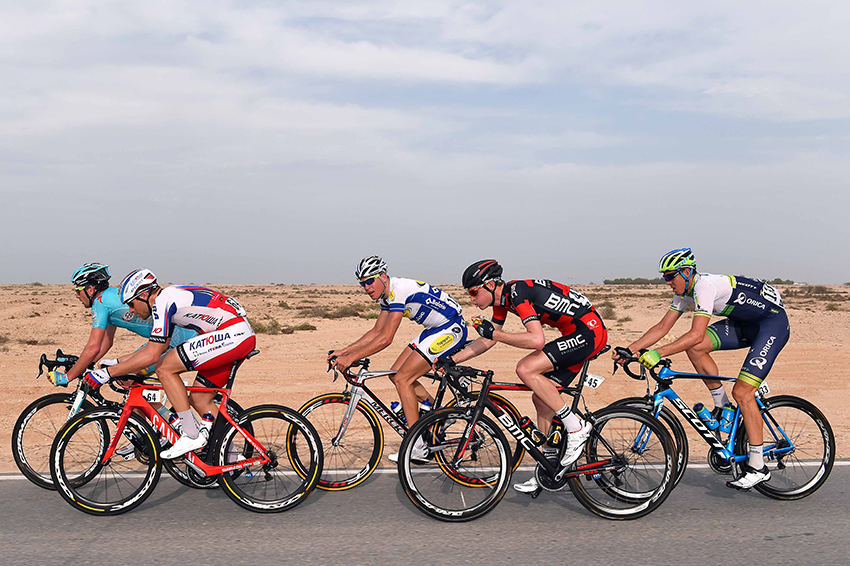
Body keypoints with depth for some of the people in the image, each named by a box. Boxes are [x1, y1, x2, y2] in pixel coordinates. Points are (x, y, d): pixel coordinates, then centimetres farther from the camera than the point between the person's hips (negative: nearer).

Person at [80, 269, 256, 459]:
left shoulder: (163, 301, -10)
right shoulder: (169, 300, 20)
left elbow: (151, 355, -15)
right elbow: (155, 346, 29)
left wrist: (107, 373, -7)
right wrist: (116, 363, 29)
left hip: (232, 334, -10)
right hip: (244, 337, 10)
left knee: (165, 369, -7)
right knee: (199, 399, 15)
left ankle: (192, 436, -3)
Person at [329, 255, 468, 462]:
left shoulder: (399, 289, -23)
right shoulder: (387, 294, 7)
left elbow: (386, 339, -29)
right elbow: (376, 332, 14)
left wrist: (351, 357, -26)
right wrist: (344, 350, 6)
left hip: (452, 328, -10)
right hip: (435, 329, 10)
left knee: (402, 379, -12)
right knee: (396, 374, 7)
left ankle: (417, 447, -7)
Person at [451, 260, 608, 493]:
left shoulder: (518, 293, -22)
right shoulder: (502, 298, 7)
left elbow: (537, 340, -31)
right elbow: (487, 340, 15)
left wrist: (495, 334, -22)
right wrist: (451, 360, 10)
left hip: (589, 331, -10)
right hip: (577, 334, 10)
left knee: (526, 369, -21)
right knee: (541, 398, 8)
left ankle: (576, 427, -11)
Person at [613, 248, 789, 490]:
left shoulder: (705, 285, -26)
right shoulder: (685, 293, 1)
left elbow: (697, 334, -33)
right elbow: (662, 327, 2)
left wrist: (658, 353, -36)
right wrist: (630, 349, -9)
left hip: (773, 322, -9)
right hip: (745, 324, 9)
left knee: (742, 392, -16)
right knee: (695, 348, -10)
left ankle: (758, 467, -6)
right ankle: (722, 407, 5)